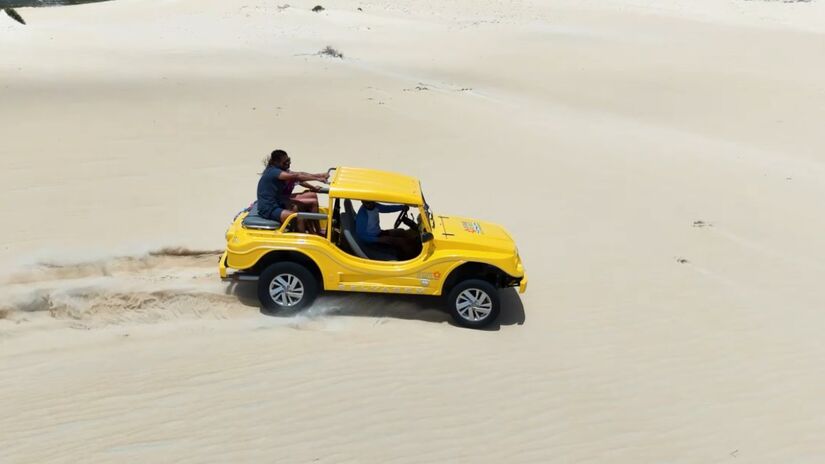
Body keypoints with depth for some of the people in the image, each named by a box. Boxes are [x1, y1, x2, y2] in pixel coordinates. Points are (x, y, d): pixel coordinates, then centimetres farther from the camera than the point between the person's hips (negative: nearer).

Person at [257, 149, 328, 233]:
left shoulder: (281, 170, 9)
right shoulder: (272, 172, -19)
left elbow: (300, 175, -3)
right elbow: (295, 176, -31)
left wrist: (319, 175, -17)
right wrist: (317, 178, -33)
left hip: (279, 204, 10)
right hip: (268, 209, -10)